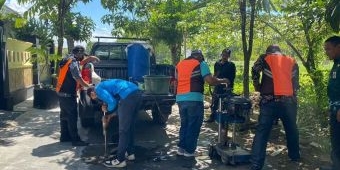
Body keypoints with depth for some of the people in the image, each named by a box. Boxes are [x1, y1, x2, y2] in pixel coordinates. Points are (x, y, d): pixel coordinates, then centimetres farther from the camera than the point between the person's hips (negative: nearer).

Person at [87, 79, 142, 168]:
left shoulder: (98, 89, 7)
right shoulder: (106, 86, 34)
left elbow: (112, 102, -7)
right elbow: (118, 102, 34)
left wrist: (107, 110, 14)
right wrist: (110, 115, 33)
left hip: (129, 96, -9)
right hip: (137, 93, 9)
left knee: (123, 130, 1)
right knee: (130, 127, 22)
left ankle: (120, 160, 11)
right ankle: (130, 153, 34)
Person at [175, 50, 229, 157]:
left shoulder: (179, 64, 20)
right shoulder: (201, 64, 2)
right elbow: (210, 80, -7)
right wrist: (222, 81, 7)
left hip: (180, 99, 6)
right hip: (194, 99, -6)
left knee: (184, 124, 18)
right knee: (194, 125, 4)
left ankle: (181, 148, 19)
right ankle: (189, 150, 8)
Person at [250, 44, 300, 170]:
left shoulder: (265, 58, 9)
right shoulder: (292, 61, 18)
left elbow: (255, 70, -3)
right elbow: (296, 81, 16)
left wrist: (258, 87, 10)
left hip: (270, 100, -3)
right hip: (289, 101, 3)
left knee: (262, 132, -3)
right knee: (291, 130, 23)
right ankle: (295, 156, 38)